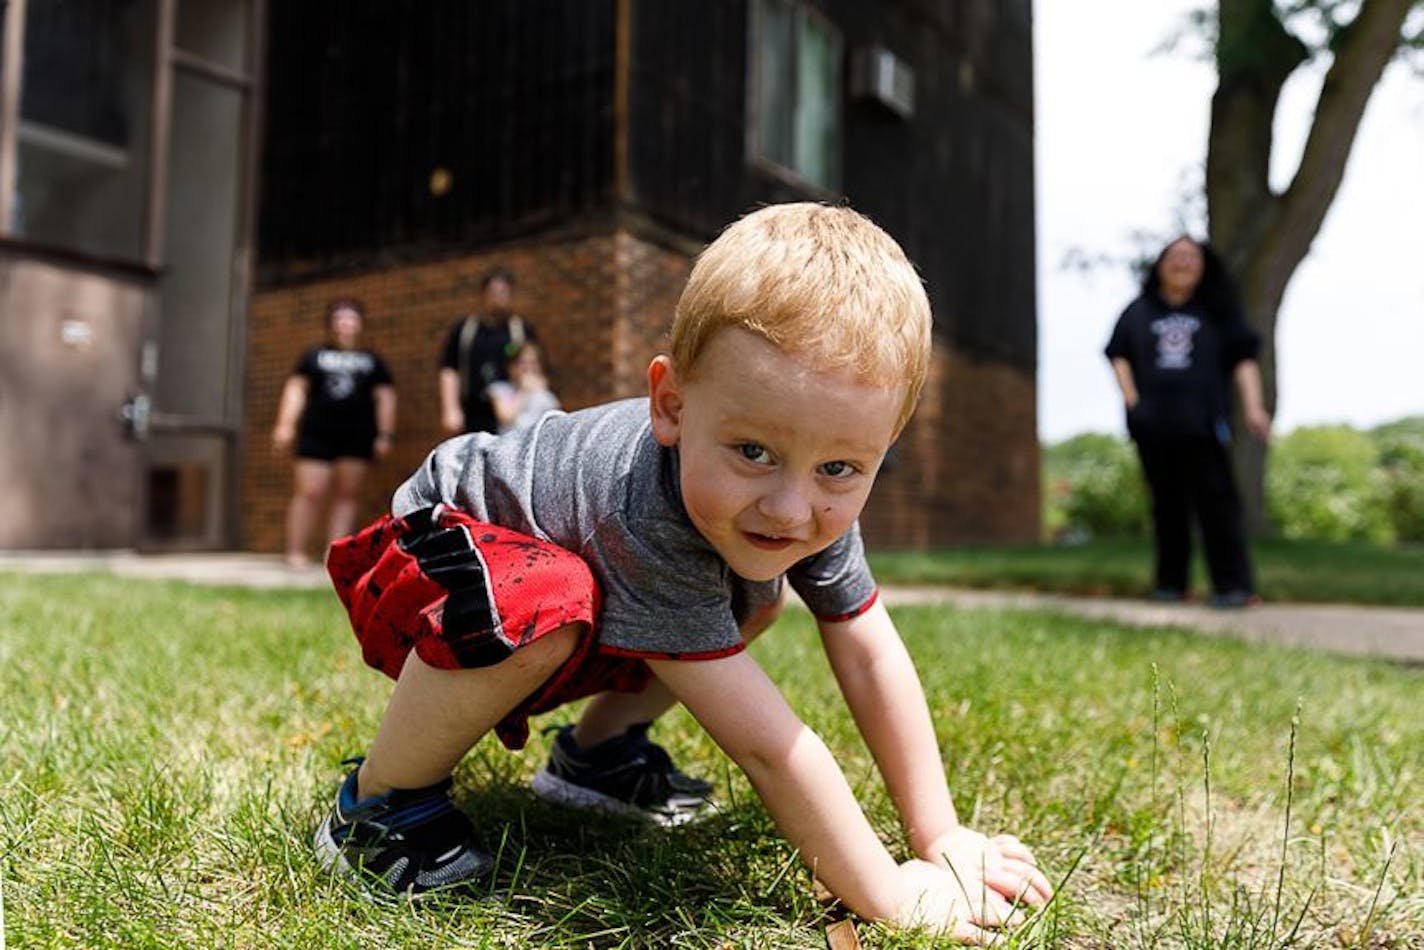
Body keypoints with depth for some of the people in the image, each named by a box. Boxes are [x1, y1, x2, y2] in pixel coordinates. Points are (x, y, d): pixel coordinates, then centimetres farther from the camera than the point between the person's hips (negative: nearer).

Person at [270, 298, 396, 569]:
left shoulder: (372, 362, 16)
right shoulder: (314, 356, 15)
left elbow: (385, 397, 13)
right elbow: (295, 389, 8)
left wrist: (385, 434, 3)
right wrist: (286, 424, -3)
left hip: (357, 438, 1)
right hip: (316, 435, -1)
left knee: (348, 495, -1)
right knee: (309, 492, -8)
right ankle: (296, 552, -4)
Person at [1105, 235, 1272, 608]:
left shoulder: (1217, 311, 12)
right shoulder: (1139, 311, 14)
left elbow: (1243, 358, 7)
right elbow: (1119, 356, 12)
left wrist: (1253, 406, -5)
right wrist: (1131, 399, -3)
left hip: (1202, 422, -1)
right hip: (1153, 423, 2)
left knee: (1216, 500, -9)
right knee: (1167, 504, 6)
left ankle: (1233, 584, -9)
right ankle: (1171, 583, 13)